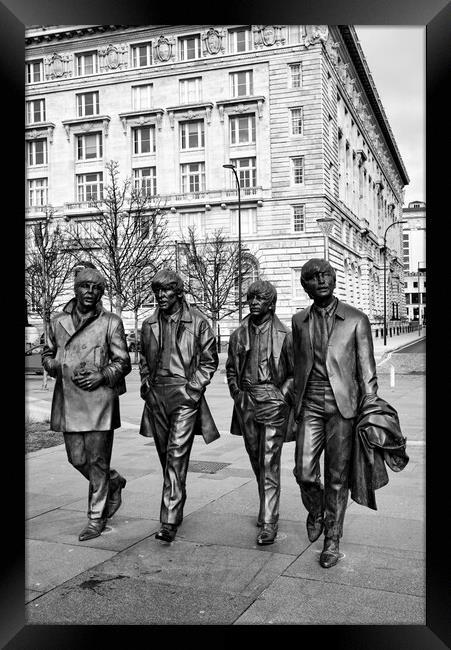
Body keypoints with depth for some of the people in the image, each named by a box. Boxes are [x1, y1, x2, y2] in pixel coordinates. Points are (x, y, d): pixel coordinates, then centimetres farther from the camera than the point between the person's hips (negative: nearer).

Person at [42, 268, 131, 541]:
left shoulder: (111, 322, -1)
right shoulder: (58, 321, 10)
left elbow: (123, 362, 1)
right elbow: (48, 354, 21)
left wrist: (102, 376, -14)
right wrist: (56, 367, -1)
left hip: (99, 399, -4)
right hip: (68, 401, 4)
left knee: (97, 461, 1)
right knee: (77, 459, 10)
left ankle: (96, 518, 15)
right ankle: (114, 482, 37)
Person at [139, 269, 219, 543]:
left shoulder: (197, 322, -3)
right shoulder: (149, 325, 10)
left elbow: (209, 361, 1)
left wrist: (192, 387, -8)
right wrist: (146, 385, 9)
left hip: (185, 396, -5)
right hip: (157, 397, 5)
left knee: (177, 455, -12)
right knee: (166, 456, 13)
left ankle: (170, 520, -10)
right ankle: (175, 509, 30)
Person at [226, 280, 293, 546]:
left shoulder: (283, 334, -6)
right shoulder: (239, 334, 8)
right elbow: (231, 368, 20)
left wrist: (282, 394, -11)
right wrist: (236, 392, 8)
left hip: (273, 402, -5)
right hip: (246, 404, 5)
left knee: (269, 464, -7)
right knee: (256, 461, 16)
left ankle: (269, 523, -2)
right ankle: (267, 507, 35)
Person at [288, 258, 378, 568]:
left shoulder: (356, 319, 0)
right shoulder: (299, 321, 10)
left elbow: (367, 370, 1)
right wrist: (296, 402, 16)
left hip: (343, 405, -2)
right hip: (310, 406, 2)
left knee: (338, 476, 3)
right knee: (304, 472, -4)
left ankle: (332, 541, 20)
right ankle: (316, 511, 30)